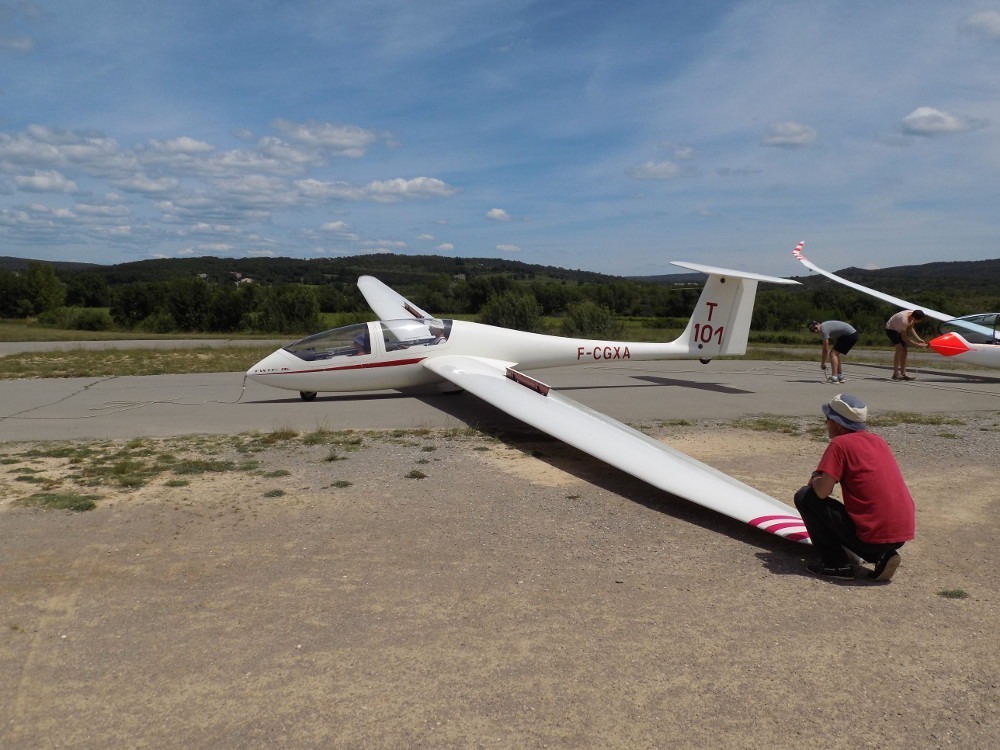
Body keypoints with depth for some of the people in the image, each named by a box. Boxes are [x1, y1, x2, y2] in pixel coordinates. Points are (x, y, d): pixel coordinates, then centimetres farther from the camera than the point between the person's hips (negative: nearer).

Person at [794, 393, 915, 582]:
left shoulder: (840, 444, -9)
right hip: (903, 534, 8)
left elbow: (822, 491, -16)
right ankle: (882, 556, 11)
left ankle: (837, 564, 2)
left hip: (872, 537, -8)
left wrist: (815, 478, 7)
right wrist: (822, 480, 20)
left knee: (805, 497, 1)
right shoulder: (878, 441, 13)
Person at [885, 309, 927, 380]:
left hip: (899, 330, 8)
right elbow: (904, 338, -31)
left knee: (904, 349, 1)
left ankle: (903, 374, 4)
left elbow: (911, 328, -1)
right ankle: (895, 374, -22)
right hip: (891, 329, -8)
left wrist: (919, 339, -10)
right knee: (900, 348, -22)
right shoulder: (904, 320, -38)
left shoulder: (914, 314, -16)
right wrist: (917, 344, -30)